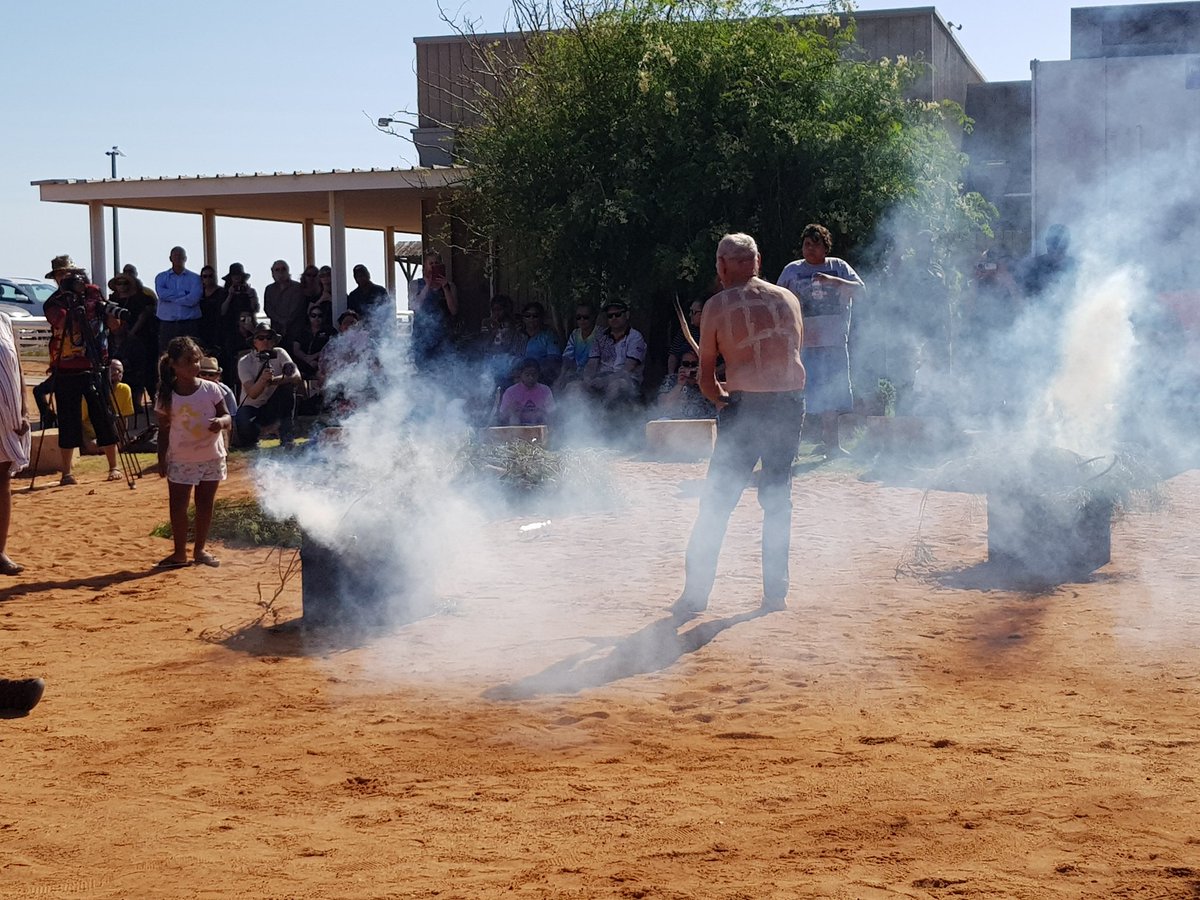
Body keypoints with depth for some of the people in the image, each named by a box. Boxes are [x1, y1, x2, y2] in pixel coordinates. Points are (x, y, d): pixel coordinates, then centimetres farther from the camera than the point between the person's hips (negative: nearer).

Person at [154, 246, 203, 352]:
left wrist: (171, 297, -2)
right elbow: (161, 293, -7)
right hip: (167, 323, 1)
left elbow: (193, 299, -8)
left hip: (190, 323, -1)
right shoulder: (161, 277, 14)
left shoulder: (194, 278, 8)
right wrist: (184, 294, -4)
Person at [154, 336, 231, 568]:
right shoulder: (168, 397, -7)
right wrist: (161, 460, -3)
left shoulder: (210, 389, -6)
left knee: (205, 504, 10)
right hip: (180, 460, -1)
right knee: (178, 506, 2)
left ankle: (200, 549, 24)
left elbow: (226, 416, -1)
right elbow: (163, 430, 0)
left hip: (211, 457, 1)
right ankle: (180, 553, 15)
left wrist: (220, 422, -25)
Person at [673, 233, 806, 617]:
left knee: (716, 502, 5)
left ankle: (695, 593, 6)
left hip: (745, 408, -4)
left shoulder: (718, 306, -3)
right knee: (778, 498, 15)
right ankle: (776, 592, 17)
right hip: (791, 403, 4)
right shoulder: (789, 299, 8)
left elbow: (705, 378, 1)